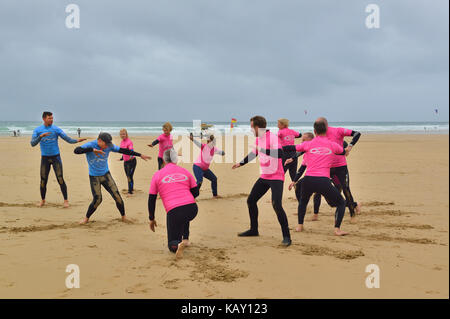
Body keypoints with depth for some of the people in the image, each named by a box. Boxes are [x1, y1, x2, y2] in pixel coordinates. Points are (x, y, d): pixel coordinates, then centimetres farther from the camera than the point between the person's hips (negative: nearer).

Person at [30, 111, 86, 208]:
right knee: (43, 181, 3)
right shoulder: (37, 130, 0)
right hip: (44, 158, 1)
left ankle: (66, 200, -1)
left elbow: (68, 139, -10)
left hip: (56, 157, -1)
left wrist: (77, 140, -30)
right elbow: (32, 144, -11)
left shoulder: (56, 129, -3)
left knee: (60, 179, -9)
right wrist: (41, 136, -27)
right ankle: (42, 200, 23)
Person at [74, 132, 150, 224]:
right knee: (97, 200, -10)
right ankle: (86, 218, 14)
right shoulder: (90, 145, -19)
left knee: (117, 196, -5)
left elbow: (124, 151, -3)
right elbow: (76, 151, -35)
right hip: (94, 177, -3)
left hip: (106, 174, 3)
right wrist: (92, 150, -46)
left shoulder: (109, 146, -9)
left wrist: (140, 155, -2)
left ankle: (124, 216, 14)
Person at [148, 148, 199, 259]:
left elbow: (151, 199, 12)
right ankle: (185, 239, 25)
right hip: (192, 209, 3)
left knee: (173, 246, 12)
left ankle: (179, 245, -22)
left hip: (174, 212, -3)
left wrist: (152, 219, 22)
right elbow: (195, 192, 15)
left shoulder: (157, 175, 10)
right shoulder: (185, 172, 15)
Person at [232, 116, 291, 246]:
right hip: (264, 177, 9)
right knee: (251, 200, 11)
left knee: (276, 205, -21)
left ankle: (286, 236, -11)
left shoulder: (272, 137, -17)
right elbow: (253, 154, 26)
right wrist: (240, 164, 32)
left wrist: (263, 150, -33)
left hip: (276, 177, -9)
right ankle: (254, 230, 28)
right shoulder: (258, 139, 9)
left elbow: (279, 154, -32)